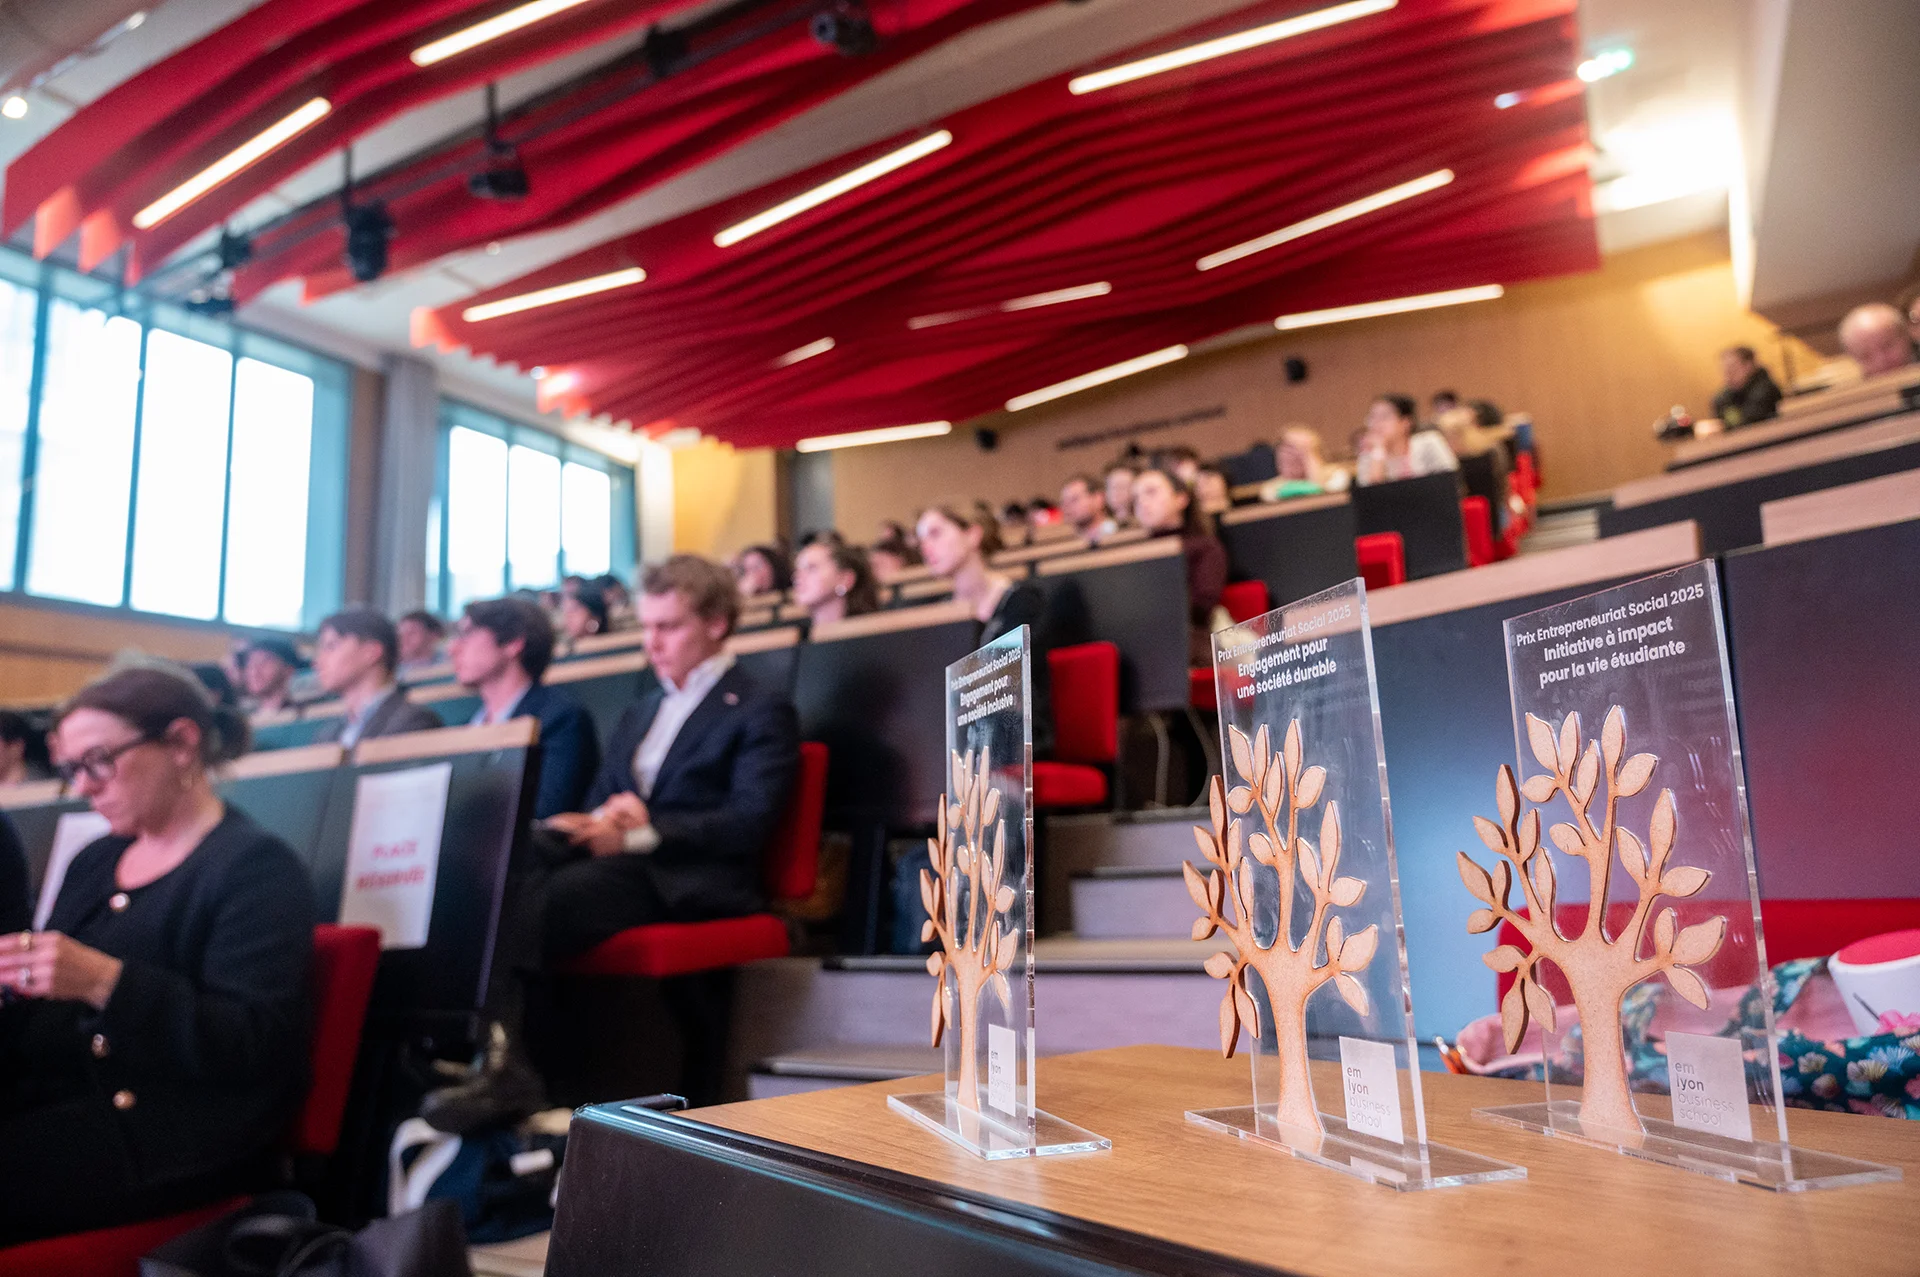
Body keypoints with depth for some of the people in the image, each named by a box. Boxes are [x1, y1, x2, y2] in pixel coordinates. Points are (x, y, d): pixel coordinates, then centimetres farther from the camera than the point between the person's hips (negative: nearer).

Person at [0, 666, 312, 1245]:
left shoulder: (257, 867, -9)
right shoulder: (93, 861, 18)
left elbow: (253, 1044, -17)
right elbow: (49, 1010, 19)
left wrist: (105, 982, -25)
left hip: (171, 1132, -7)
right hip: (50, 1094, 7)